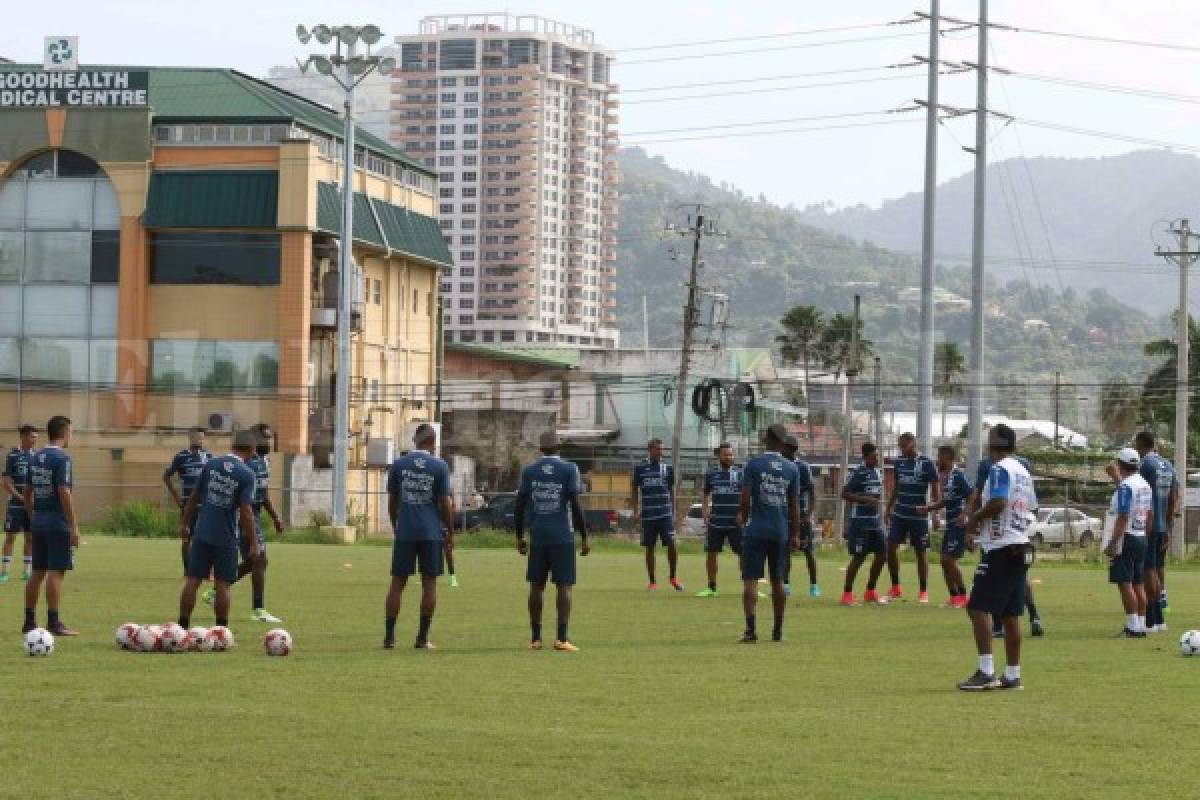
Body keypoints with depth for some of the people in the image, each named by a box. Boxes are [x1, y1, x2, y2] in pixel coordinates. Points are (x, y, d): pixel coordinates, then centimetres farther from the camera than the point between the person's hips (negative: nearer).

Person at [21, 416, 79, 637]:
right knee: (56, 573, -6)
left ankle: (29, 621, 14)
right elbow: (64, 493, -18)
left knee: (37, 572, 12)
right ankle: (54, 623, -7)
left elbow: (28, 492, 15)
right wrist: (74, 527, -16)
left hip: (38, 521, 8)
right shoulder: (61, 458, -13)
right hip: (58, 523, -8)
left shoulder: (35, 458, 11)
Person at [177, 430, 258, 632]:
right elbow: (245, 511, -13)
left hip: (202, 533, 3)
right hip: (226, 538, -3)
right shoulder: (247, 474, -9)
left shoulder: (210, 464, 3)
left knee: (193, 580, 6)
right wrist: (253, 544, -9)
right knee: (222, 585, 4)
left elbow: (194, 497, 8)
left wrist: (185, 523, 18)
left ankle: (182, 627, 8)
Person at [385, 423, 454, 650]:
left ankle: (389, 636, 3)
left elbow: (392, 501, 9)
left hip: (405, 531, 2)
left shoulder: (398, 464, 4)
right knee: (429, 583, 3)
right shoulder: (439, 466, -2)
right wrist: (450, 533, 7)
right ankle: (422, 638, 2)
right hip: (431, 533, -2)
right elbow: (445, 504, -2)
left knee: (398, 582, 6)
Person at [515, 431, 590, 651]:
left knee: (536, 585, 8)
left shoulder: (529, 471, 6)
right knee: (564, 586, -1)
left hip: (538, 536, 3)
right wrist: (584, 538, -1)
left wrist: (520, 537, 16)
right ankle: (562, 638, -9)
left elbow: (520, 506, 6)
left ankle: (535, 638, 9)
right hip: (562, 537, -3)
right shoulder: (569, 470, -2)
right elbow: (575, 506, -7)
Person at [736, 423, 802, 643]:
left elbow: (745, 499, -7)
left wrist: (742, 517, 12)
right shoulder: (792, 469, 4)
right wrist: (795, 534, 10)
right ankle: (778, 630, 17)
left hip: (756, 529, -3)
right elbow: (795, 505, 5)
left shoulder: (754, 464, -5)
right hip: (781, 532, 3)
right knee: (777, 581, 13)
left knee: (751, 580, -4)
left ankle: (751, 628, -17)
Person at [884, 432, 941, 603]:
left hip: (919, 516, -5)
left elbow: (936, 488, -9)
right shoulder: (899, 462, 8)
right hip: (900, 514, 5)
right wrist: (889, 508, 15)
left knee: (921, 552, 3)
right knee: (891, 547, -4)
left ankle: (924, 591, 12)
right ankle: (895, 588, 8)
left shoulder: (926, 464, -9)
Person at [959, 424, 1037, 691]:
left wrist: (974, 519, -8)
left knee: (978, 608, -10)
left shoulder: (999, 469, -12)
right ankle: (1012, 675, 12)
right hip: (1021, 547, 9)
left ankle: (986, 672, -18)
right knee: (1011, 614, 11)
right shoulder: (1024, 472, 15)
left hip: (1000, 549, -9)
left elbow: (998, 503, -25)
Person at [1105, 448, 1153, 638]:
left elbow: (1123, 518, -19)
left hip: (1126, 538, -9)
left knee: (1125, 583, -7)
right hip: (1141, 537, 9)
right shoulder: (1145, 485, 12)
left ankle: (1133, 627, -9)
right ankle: (1141, 626, 13)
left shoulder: (1125, 486, -15)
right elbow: (1150, 515, 18)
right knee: (1138, 585, 12)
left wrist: (1113, 543, -18)